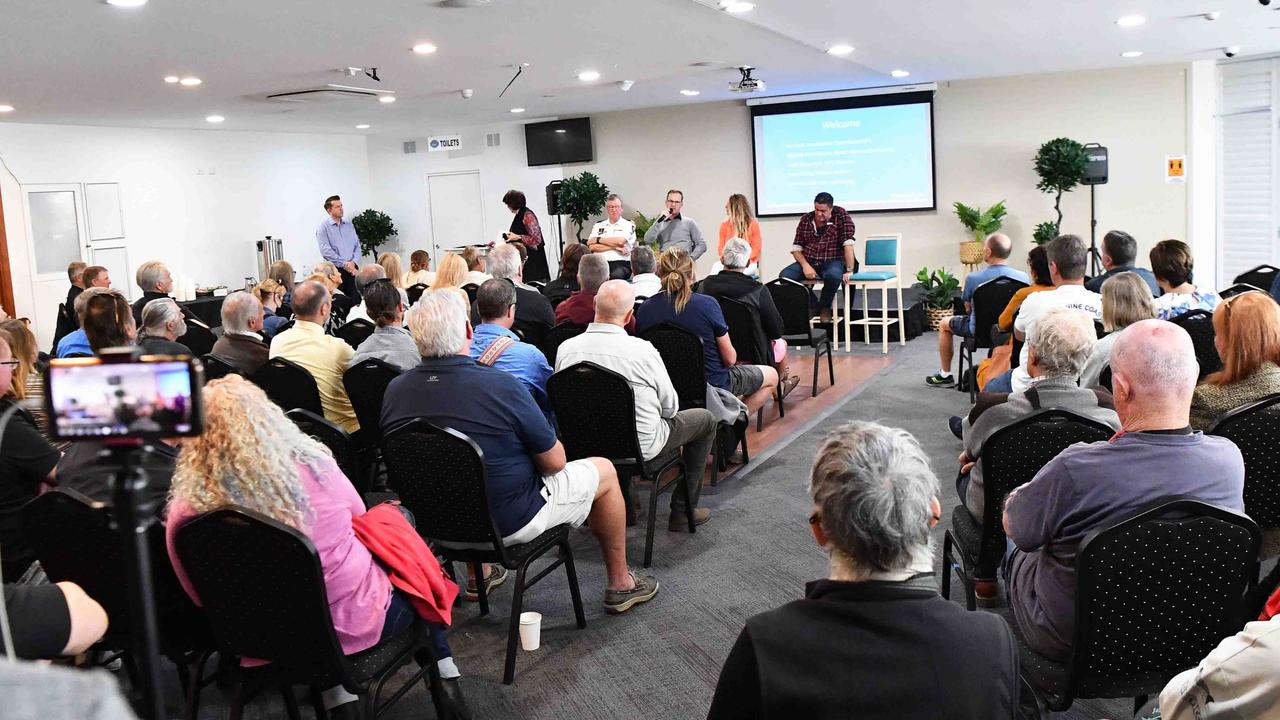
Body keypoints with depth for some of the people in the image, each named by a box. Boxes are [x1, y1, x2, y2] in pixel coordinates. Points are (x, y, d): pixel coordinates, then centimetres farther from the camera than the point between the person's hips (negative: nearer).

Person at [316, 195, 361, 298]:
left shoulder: (349, 226, 16)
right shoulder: (323, 227, -1)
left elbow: (357, 246, 13)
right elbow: (326, 251, -10)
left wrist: (353, 262, -5)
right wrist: (344, 264, -14)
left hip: (351, 269, 4)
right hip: (335, 270, -4)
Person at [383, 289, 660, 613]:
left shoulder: (393, 391, -11)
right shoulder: (500, 385, -27)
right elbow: (555, 462, -15)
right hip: (509, 521, -5)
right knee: (604, 470, 15)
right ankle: (620, 584, 30)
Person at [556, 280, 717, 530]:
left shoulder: (565, 349, -13)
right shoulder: (642, 351, -25)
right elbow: (670, 407, -11)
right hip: (641, 446, -5)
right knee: (706, 419, 18)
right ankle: (683, 510, 22)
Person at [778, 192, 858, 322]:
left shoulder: (841, 216, -5)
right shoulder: (806, 219, 6)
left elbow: (848, 244, -13)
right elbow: (796, 248, 4)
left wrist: (849, 271, -21)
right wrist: (805, 265, -14)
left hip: (833, 261, -4)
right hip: (808, 261, 4)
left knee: (833, 275, -39)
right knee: (784, 276, -23)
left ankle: (825, 307, -6)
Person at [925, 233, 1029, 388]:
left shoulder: (973, 278, -22)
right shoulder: (1023, 277, -16)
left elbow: (968, 307, -6)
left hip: (980, 330, -3)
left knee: (945, 324, 25)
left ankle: (945, 375, 33)